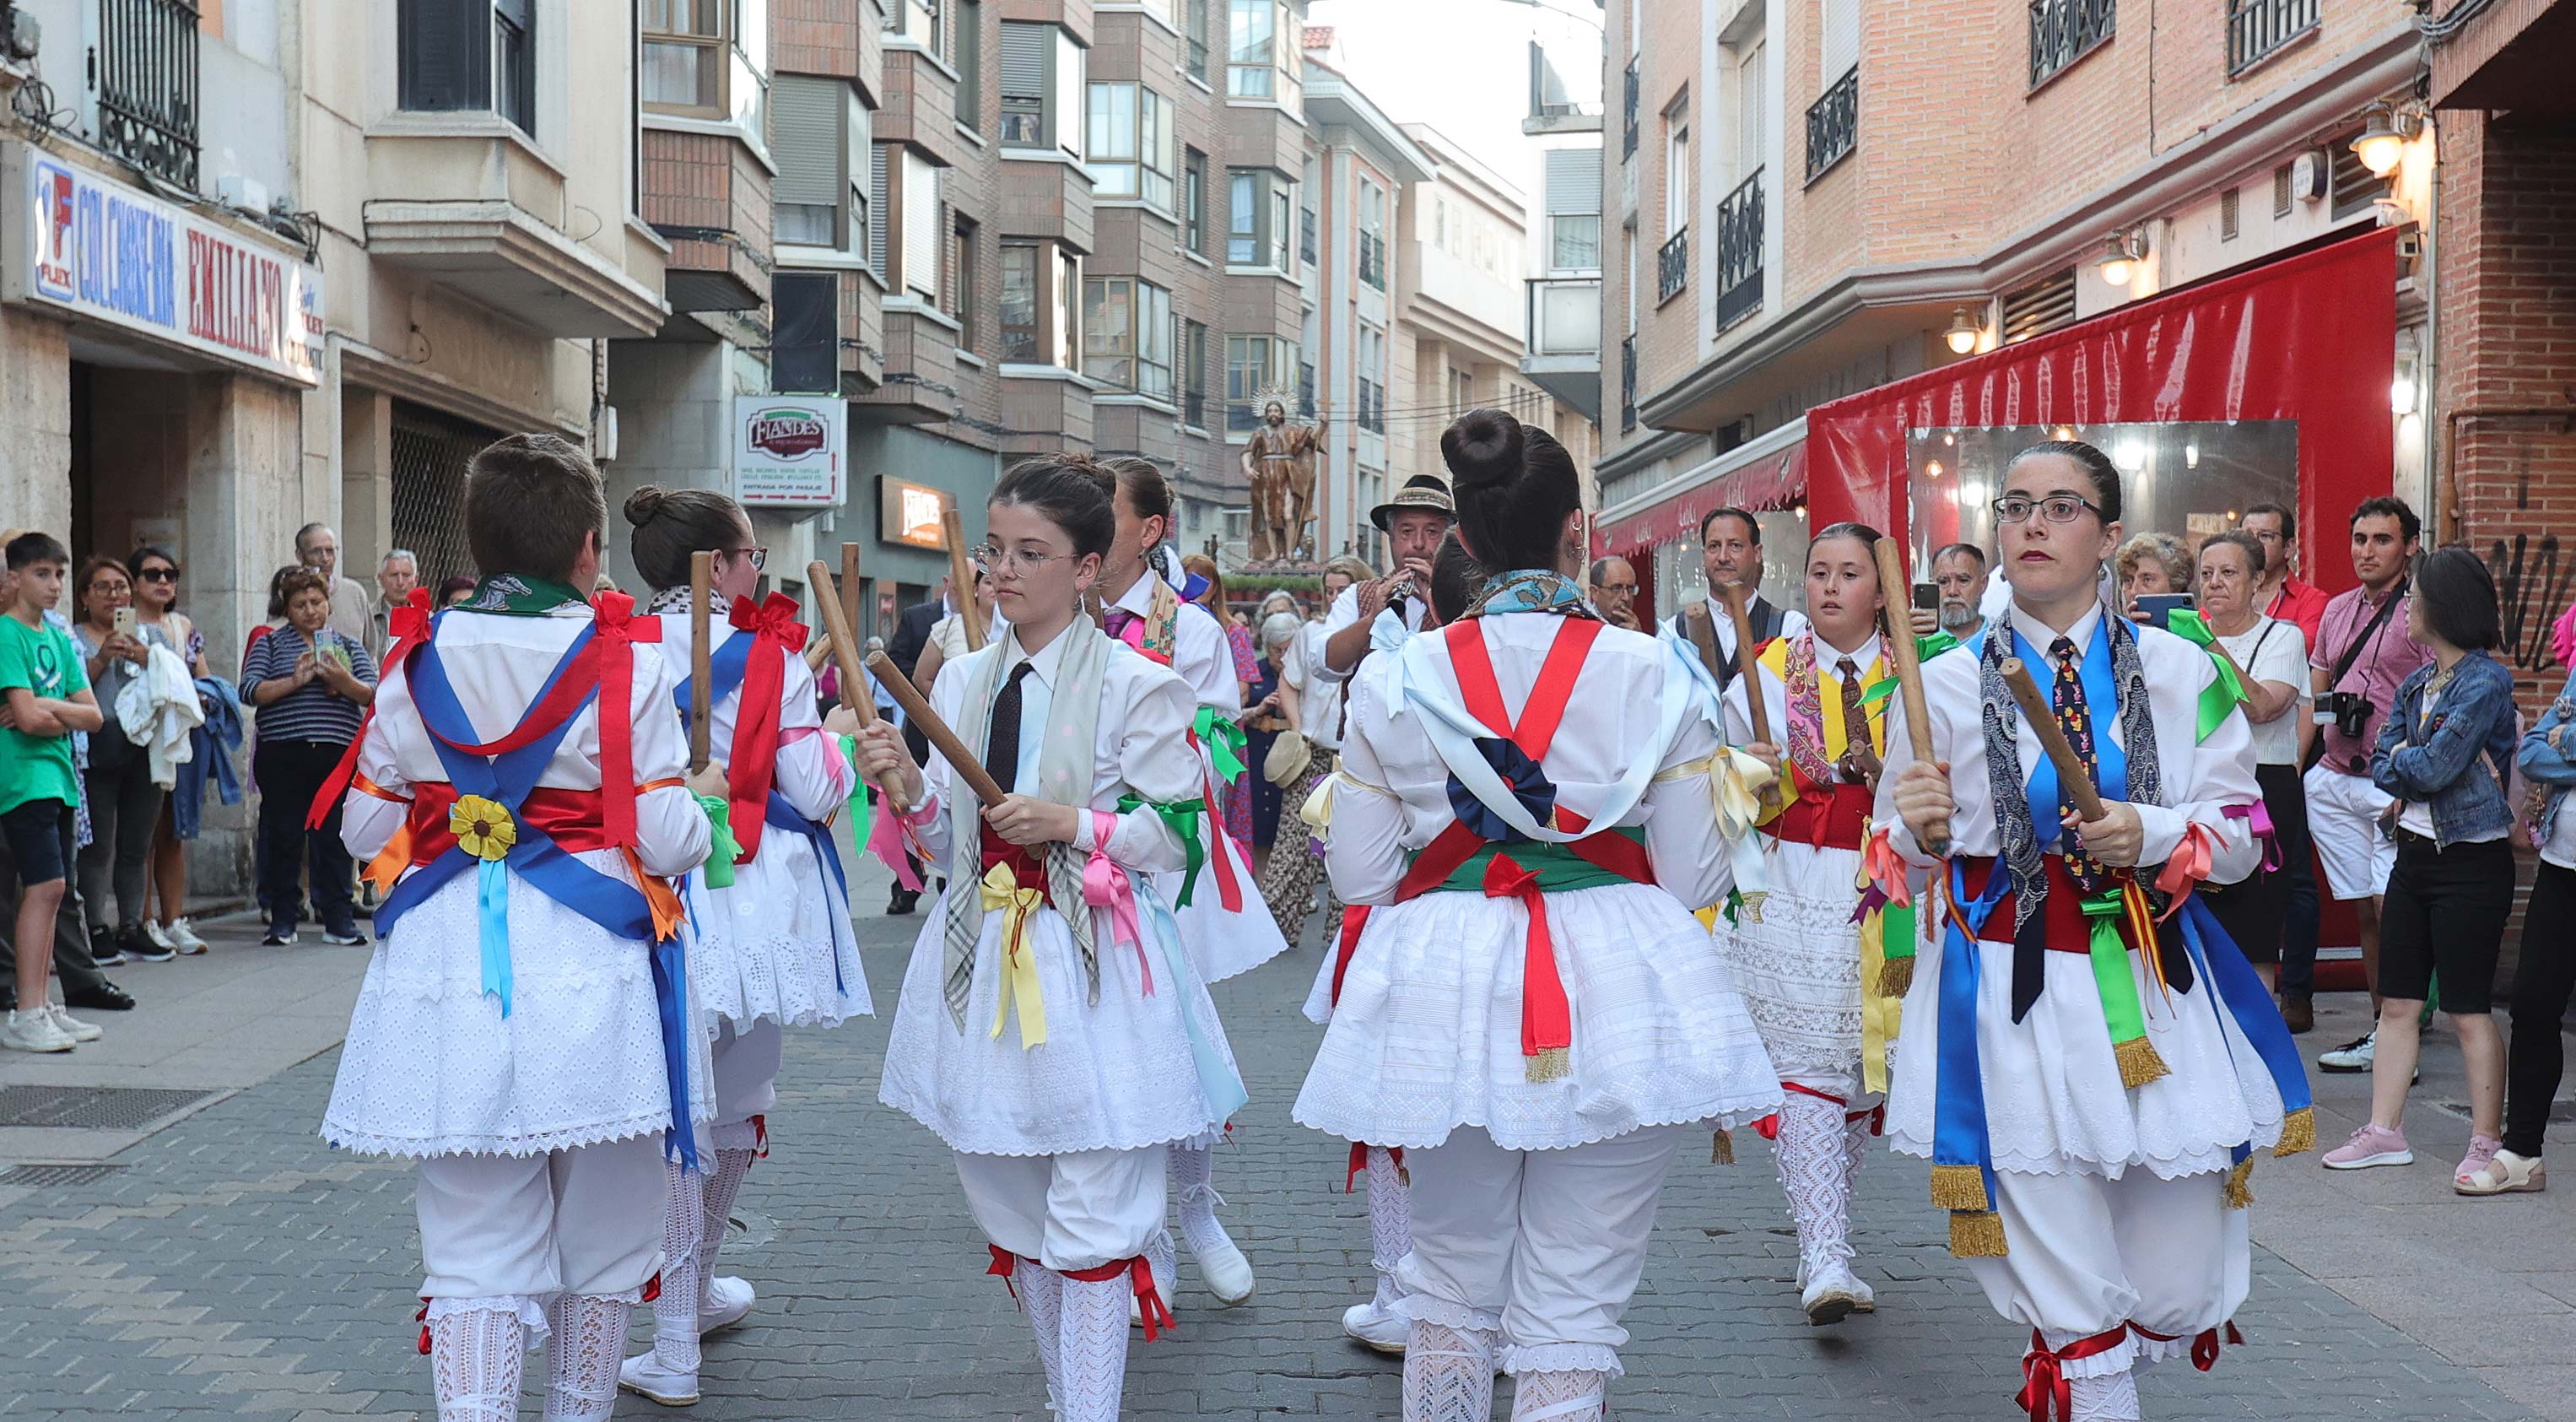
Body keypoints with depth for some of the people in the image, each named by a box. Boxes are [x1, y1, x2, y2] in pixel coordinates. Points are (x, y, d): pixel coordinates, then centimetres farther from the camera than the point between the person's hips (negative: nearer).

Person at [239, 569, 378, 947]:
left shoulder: (349, 645, 16)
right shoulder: (271, 644, 11)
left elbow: (374, 695, 4)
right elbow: (249, 691, -3)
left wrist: (343, 682, -15)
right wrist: (294, 682, -16)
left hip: (336, 755, 1)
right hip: (282, 755, -1)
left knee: (334, 837, 1)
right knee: (284, 837, 1)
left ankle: (338, 919, 7)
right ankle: (282, 921, 9)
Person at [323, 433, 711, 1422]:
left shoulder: (418, 661, 4)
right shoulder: (625, 662, -7)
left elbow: (365, 827, 6)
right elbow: (667, 838, -10)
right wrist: (704, 813, 12)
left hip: (445, 966, 3)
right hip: (585, 966, -2)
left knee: (471, 1244, 7)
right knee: (599, 1237, 16)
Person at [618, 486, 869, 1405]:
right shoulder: (766, 653, -8)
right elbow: (814, 790, -8)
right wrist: (839, 734, 11)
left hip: (660, 897, 2)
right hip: (755, 893, -1)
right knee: (739, 1103, 18)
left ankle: (674, 1352, 4)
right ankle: (696, 1290, 37)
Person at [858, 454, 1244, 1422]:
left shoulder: (1135, 685, -7)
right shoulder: (963, 683, 10)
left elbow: (1180, 833, -6)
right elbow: (948, 843, 13)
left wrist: (1073, 823, -18)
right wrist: (908, 792, -7)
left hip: (1092, 975, -6)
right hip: (983, 963, 6)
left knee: (1089, 1224, -4)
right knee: (1010, 1218, 16)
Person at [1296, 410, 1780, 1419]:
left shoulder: (1395, 682, 0)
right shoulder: (1653, 674, -3)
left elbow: (1359, 877, 3)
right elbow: (1695, 878, -1)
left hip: (1446, 996, 2)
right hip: (1611, 999, -1)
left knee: (1451, 1287, 20)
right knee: (1571, 1314, 4)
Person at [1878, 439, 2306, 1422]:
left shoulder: (2179, 671, 5)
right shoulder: (1948, 685, 3)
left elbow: (2239, 834, 4)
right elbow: (1898, 862, 6)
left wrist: (2151, 835, -15)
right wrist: (1921, 829, -17)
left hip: (2156, 994, 2)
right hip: (2014, 999, -2)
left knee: (2179, 1301, 9)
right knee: (2070, 1304, -1)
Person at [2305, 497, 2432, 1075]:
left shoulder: (2421, 614, -5)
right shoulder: (2337, 609, 16)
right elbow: (2312, 695, 21)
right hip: (2333, 780, 6)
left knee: (2392, 912, -10)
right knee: (2364, 912, 9)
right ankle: (2381, 1031, 14)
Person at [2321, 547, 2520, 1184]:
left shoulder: (2487, 681, -15)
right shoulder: (2416, 683, 10)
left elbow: (2435, 766, -21)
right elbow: (2382, 766, 5)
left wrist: (2402, 759, -2)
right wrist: (2415, 772, -13)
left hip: (2471, 863, -8)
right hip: (2415, 855, 8)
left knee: (2468, 1009, -1)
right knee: (2397, 1003, 9)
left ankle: (2487, 1143, 9)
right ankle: (2385, 1132, 16)